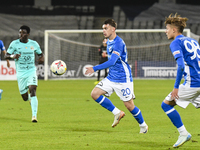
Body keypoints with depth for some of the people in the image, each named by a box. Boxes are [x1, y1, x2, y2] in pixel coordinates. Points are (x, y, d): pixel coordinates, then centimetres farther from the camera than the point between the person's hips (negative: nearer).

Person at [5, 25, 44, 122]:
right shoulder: (14, 44, -3)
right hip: (20, 73, 0)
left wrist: (41, 58, -7)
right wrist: (12, 56, -24)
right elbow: (6, 55, -2)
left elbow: (40, 54, 17)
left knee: (32, 91, -20)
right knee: (25, 97, 4)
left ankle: (34, 116, -22)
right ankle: (30, 99, 43)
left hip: (31, 71, 0)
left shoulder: (34, 44, 3)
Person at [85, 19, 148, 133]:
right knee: (95, 94, -8)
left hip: (123, 79, -8)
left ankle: (143, 125, 22)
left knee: (129, 105, -3)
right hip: (111, 78, 8)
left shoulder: (118, 43, -21)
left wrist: (94, 69, -34)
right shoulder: (109, 42, 9)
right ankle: (117, 113, 5)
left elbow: (112, 61, -30)